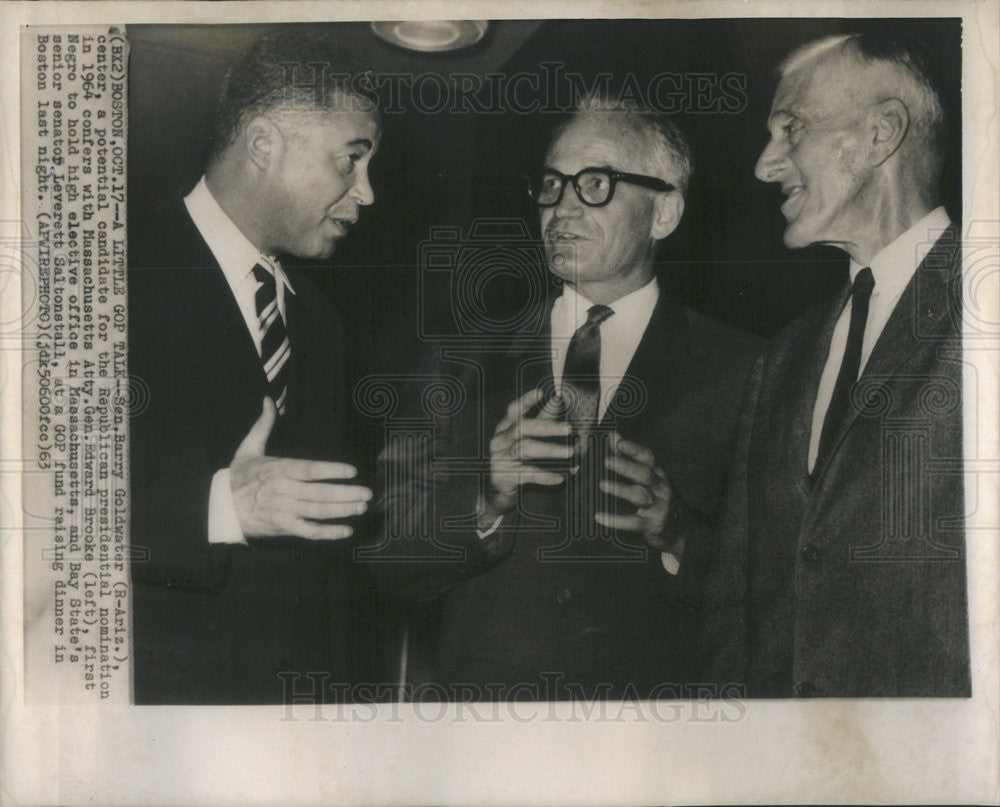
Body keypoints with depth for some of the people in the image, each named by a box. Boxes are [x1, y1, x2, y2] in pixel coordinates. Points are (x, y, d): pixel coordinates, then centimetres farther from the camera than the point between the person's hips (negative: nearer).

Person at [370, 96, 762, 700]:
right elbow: (391, 558, 3)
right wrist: (485, 499, -12)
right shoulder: (463, 367, 8)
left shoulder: (739, 372, 2)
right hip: (479, 692, 2)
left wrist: (676, 531, -17)